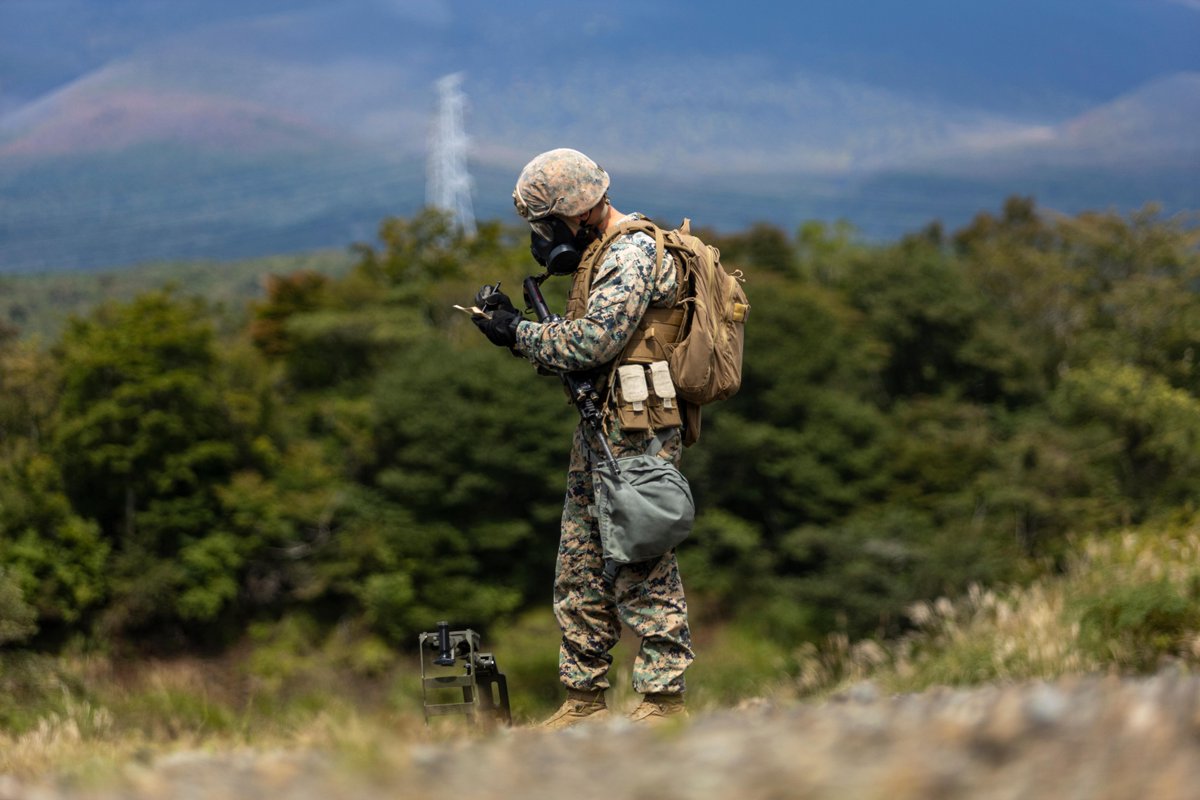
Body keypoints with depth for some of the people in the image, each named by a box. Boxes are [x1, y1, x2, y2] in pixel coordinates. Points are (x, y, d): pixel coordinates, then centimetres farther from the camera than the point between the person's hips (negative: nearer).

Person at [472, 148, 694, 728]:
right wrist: (516, 325, 7)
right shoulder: (602, 253, 19)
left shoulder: (633, 253, -13)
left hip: (636, 435, -10)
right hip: (601, 434, 10)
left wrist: (519, 334, -10)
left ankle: (664, 700, -3)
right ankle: (584, 701, 17)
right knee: (581, 571, 11)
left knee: (643, 570, -7)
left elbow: (594, 340, -22)